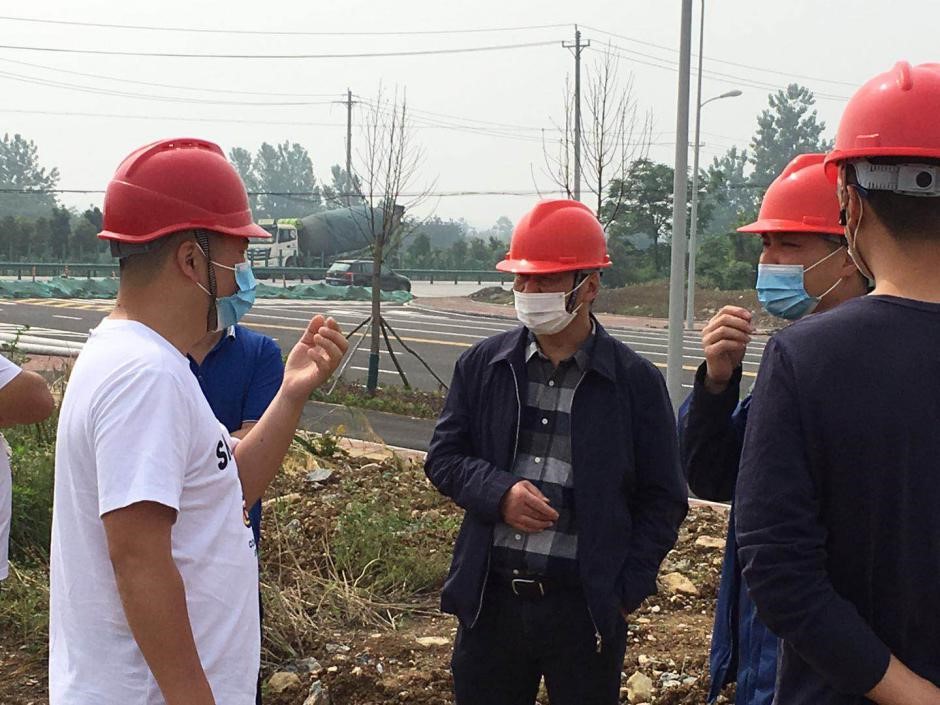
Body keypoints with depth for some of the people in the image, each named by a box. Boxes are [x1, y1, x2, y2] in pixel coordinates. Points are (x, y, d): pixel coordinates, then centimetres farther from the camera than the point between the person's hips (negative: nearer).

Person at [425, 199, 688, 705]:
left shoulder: (636, 381, -2)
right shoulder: (482, 365, 4)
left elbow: (662, 500, 2)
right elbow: (444, 456, 7)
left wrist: (628, 590, -6)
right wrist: (499, 492, -13)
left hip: (585, 607, -2)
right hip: (491, 599, 2)